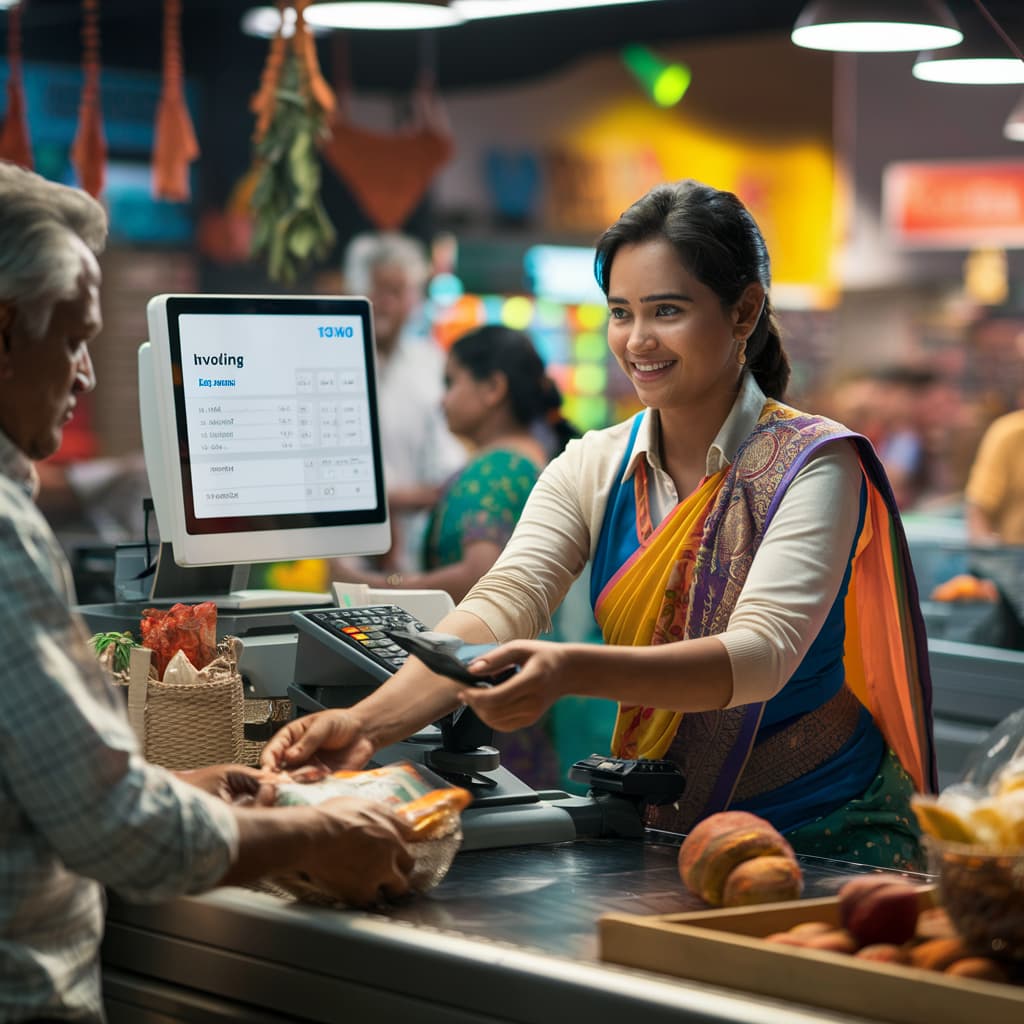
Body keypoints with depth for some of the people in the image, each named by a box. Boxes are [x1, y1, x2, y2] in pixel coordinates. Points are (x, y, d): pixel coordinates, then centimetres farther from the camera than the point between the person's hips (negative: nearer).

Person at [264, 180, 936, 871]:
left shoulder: (812, 465, -11)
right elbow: (505, 602, -12)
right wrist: (369, 723, -31)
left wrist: (572, 672, -42)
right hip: (659, 830, 4)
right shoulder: (591, 470, 3)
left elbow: (763, 651, -26)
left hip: (825, 836, -4)